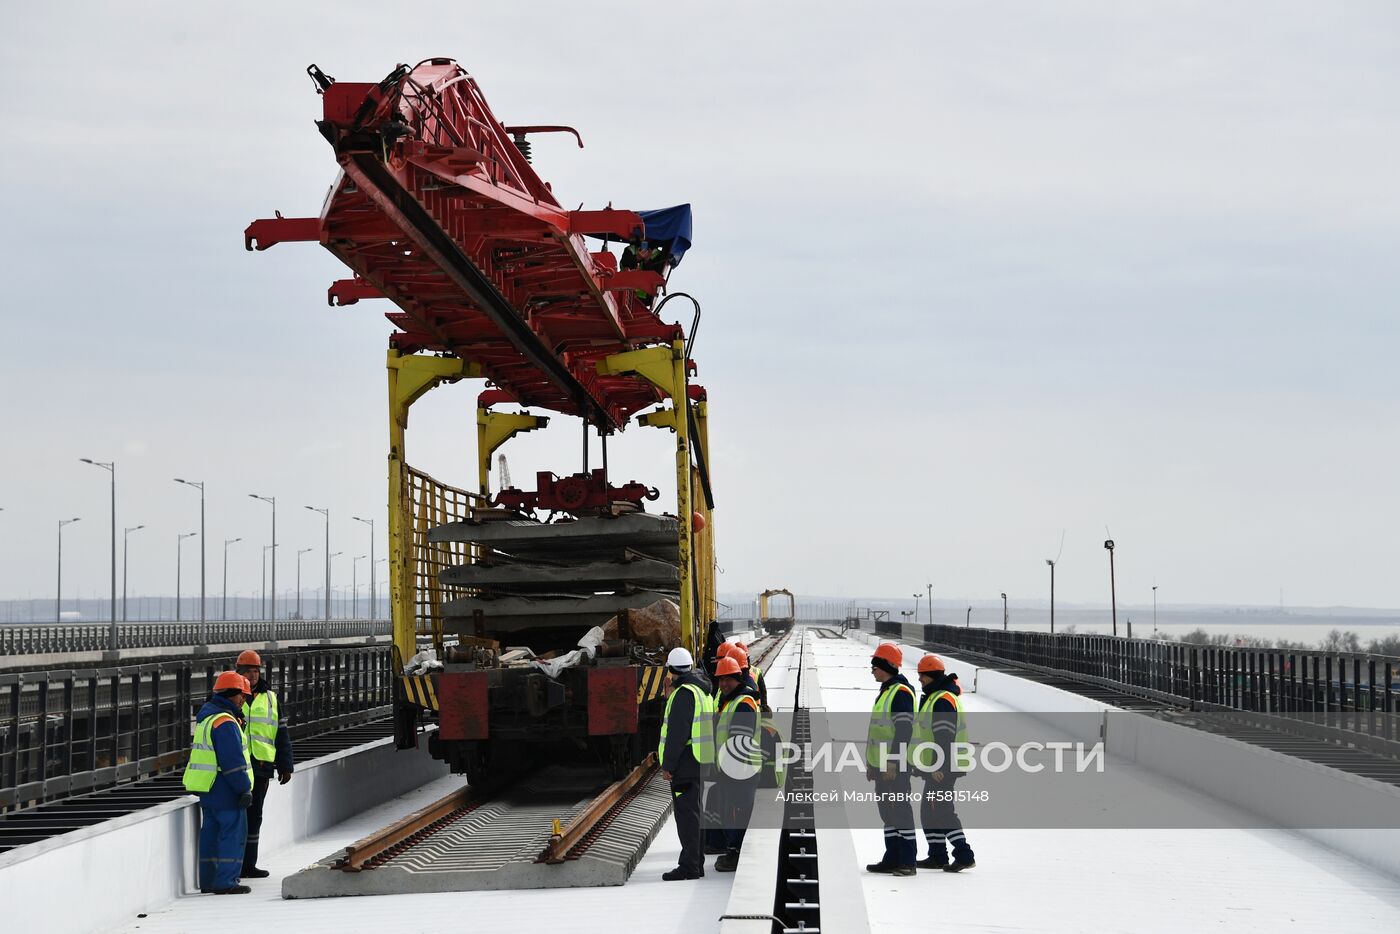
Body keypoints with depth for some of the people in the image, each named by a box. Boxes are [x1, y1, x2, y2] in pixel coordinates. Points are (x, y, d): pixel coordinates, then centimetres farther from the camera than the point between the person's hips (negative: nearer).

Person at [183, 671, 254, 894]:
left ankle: (208, 880, 19)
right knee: (233, 833, -5)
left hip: (207, 789, 10)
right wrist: (244, 789, -18)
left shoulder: (206, 716, 15)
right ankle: (225, 882, -7)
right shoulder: (224, 723, -18)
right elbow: (233, 761, -21)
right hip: (225, 790, -10)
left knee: (211, 832, 14)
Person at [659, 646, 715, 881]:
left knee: (686, 813, -8)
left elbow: (677, 732, -20)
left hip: (685, 763, -10)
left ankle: (689, 866, -8)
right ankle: (696, 862, 21)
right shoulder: (703, 691, 15)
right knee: (692, 812, 16)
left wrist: (668, 765, -17)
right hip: (700, 762, 10)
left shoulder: (684, 693, -16)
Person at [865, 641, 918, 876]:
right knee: (887, 811, 13)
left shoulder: (901, 692, -14)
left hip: (895, 766, -10)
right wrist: (871, 763, 24)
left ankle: (908, 862, -7)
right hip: (881, 764, 10)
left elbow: (904, 731, -21)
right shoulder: (885, 692, 18)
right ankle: (892, 859, 19)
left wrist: (893, 762, -24)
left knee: (900, 810, -8)